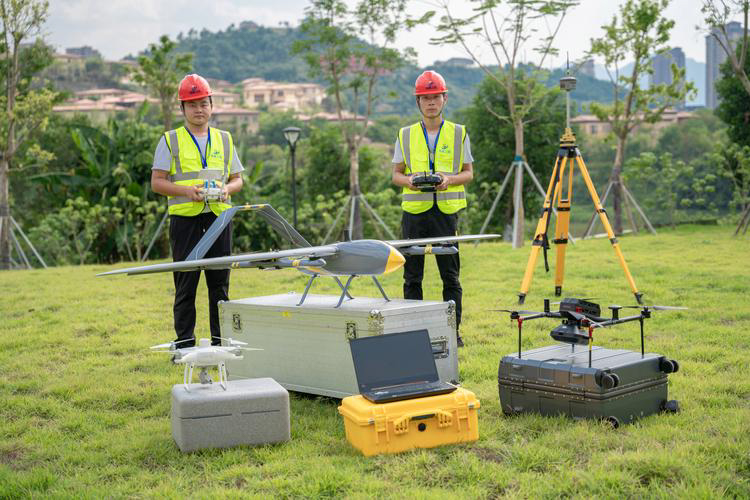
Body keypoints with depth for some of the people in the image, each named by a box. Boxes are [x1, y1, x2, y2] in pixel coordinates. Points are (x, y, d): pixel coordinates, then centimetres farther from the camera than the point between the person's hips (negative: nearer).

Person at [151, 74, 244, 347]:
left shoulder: (224, 139, 15)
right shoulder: (170, 140, 5)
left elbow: (237, 179, 16)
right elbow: (157, 182, 1)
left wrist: (227, 188, -6)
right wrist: (187, 191, -15)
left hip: (219, 216, 3)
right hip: (185, 218, -3)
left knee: (220, 283, 6)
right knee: (186, 284, 1)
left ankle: (221, 342, 14)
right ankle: (185, 343, 9)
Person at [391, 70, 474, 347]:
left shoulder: (459, 134, 8)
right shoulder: (405, 135, 9)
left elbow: (468, 173, 8)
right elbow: (396, 174, 11)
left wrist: (449, 179, -12)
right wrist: (409, 181, -11)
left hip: (447, 210, -1)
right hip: (414, 210, 1)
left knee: (450, 275, 2)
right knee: (412, 275, 4)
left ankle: (453, 331, 9)